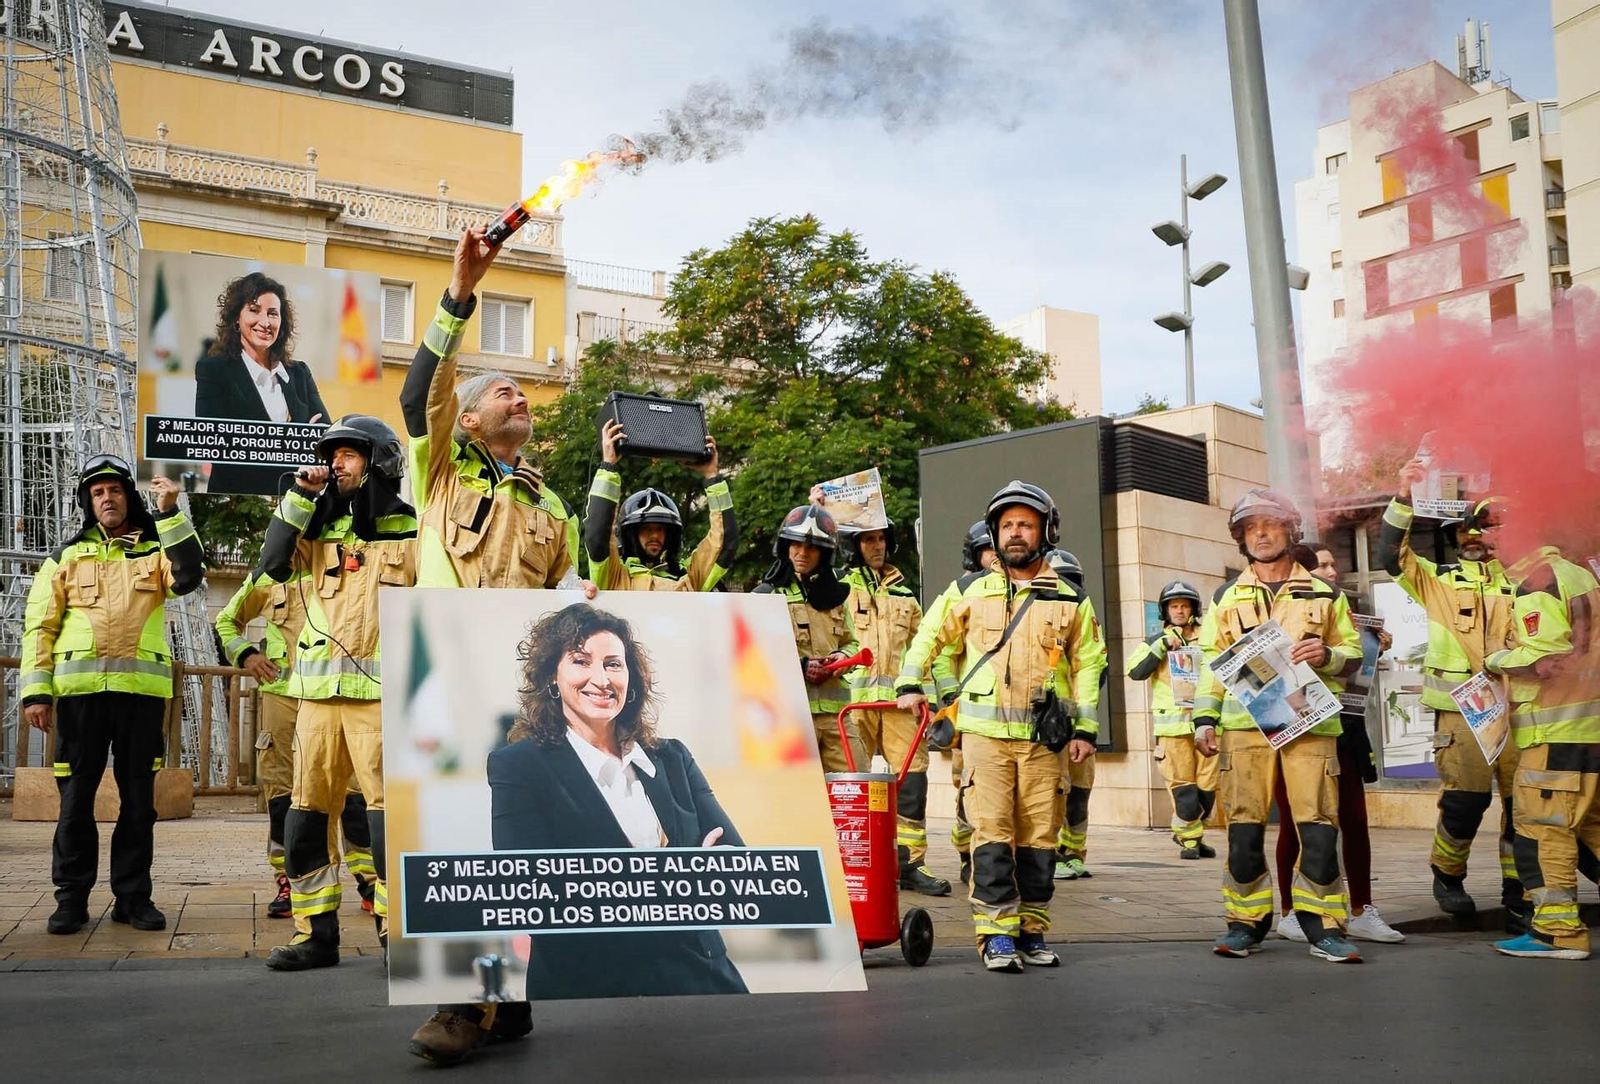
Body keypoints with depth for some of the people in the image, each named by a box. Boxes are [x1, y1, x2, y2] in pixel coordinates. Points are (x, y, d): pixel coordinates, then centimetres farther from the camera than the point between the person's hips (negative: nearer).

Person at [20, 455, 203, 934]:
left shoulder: (155, 551, 13)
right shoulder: (66, 557, 13)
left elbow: (188, 576, -9)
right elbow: (40, 625, 8)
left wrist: (170, 514, -13)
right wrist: (36, 690, -2)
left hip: (141, 690, 0)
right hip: (80, 690, 0)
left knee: (139, 797, 4)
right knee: (75, 797, 2)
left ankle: (133, 895, 13)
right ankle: (71, 898, 12)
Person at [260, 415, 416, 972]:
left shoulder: (412, 532, 5)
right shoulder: (321, 529, 16)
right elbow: (274, 563, 0)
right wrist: (299, 497, -2)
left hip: (383, 692, -4)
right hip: (319, 691, 5)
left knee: (390, 808, -6)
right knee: (307, 811, 5)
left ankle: (399, 930, 2)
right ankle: (314, 932, 14)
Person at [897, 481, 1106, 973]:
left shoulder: (1069, 600, 10)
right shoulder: (971, 590, 8)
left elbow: (1088, 662, 13)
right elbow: (930, 636, 18)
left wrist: (1085, 727, 7)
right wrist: (910, 684, 9)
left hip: (1044, 737, 1)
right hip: (985, 731, -1)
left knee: (1039, 835, 4)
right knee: (992, 831, -8)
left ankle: (1031, 931, 15)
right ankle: (997, 934, -3)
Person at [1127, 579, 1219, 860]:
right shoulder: (1157, 642, 8)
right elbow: (1135, 671, -8)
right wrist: (1162, 645, -14)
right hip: (1173, 724, -3)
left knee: (1207, 786, 3)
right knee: (1183, 786, -6)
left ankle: (1189, 833, 23)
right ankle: (1189, 839, 7)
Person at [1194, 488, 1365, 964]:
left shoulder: (1324, 594, 13)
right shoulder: (1227, 597, 15)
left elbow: (1353, 653, 15)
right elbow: (1213, 663, 15)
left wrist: (1326, 655, -7)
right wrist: (1204, 718, 6)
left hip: (1309, 723, -1)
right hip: (1245, 723, 1)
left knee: (1318, 826, -7)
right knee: (1244, 827, -1)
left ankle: (1324, 928, 3)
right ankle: (1246, 924, 10)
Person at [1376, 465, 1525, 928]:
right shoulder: (1439, 579, 11)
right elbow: (1391, 556, -1)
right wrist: (1402, 500, -9)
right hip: (1461, 710, -2)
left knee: (1522, 803, -1)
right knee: (1464, 799, -9)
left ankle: (1519, 899, 7)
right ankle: (1448, 875, 14)